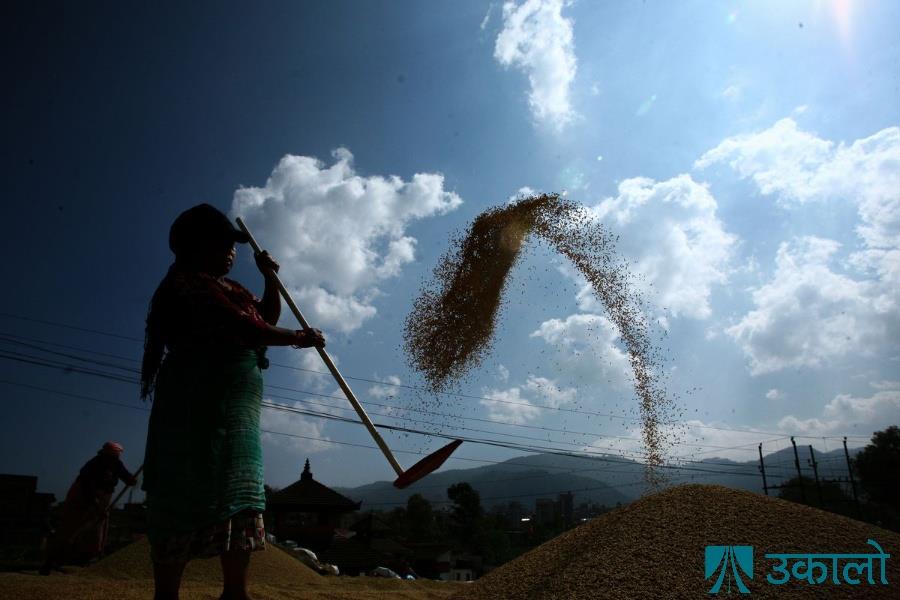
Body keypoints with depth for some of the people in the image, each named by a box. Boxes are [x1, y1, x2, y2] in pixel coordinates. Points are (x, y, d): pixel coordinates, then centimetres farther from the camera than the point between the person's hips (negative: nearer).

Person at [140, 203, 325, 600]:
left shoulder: (228, 288, 21)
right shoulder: (188, 281, -7)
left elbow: (267, 317, 27)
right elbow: (242, 327, -18)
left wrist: (270, 278, 14)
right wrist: (298, 339, -9)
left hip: (236, 411, 9)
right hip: (199, 406, -9)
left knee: (238, 499, 6)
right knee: (188, 498, -8)